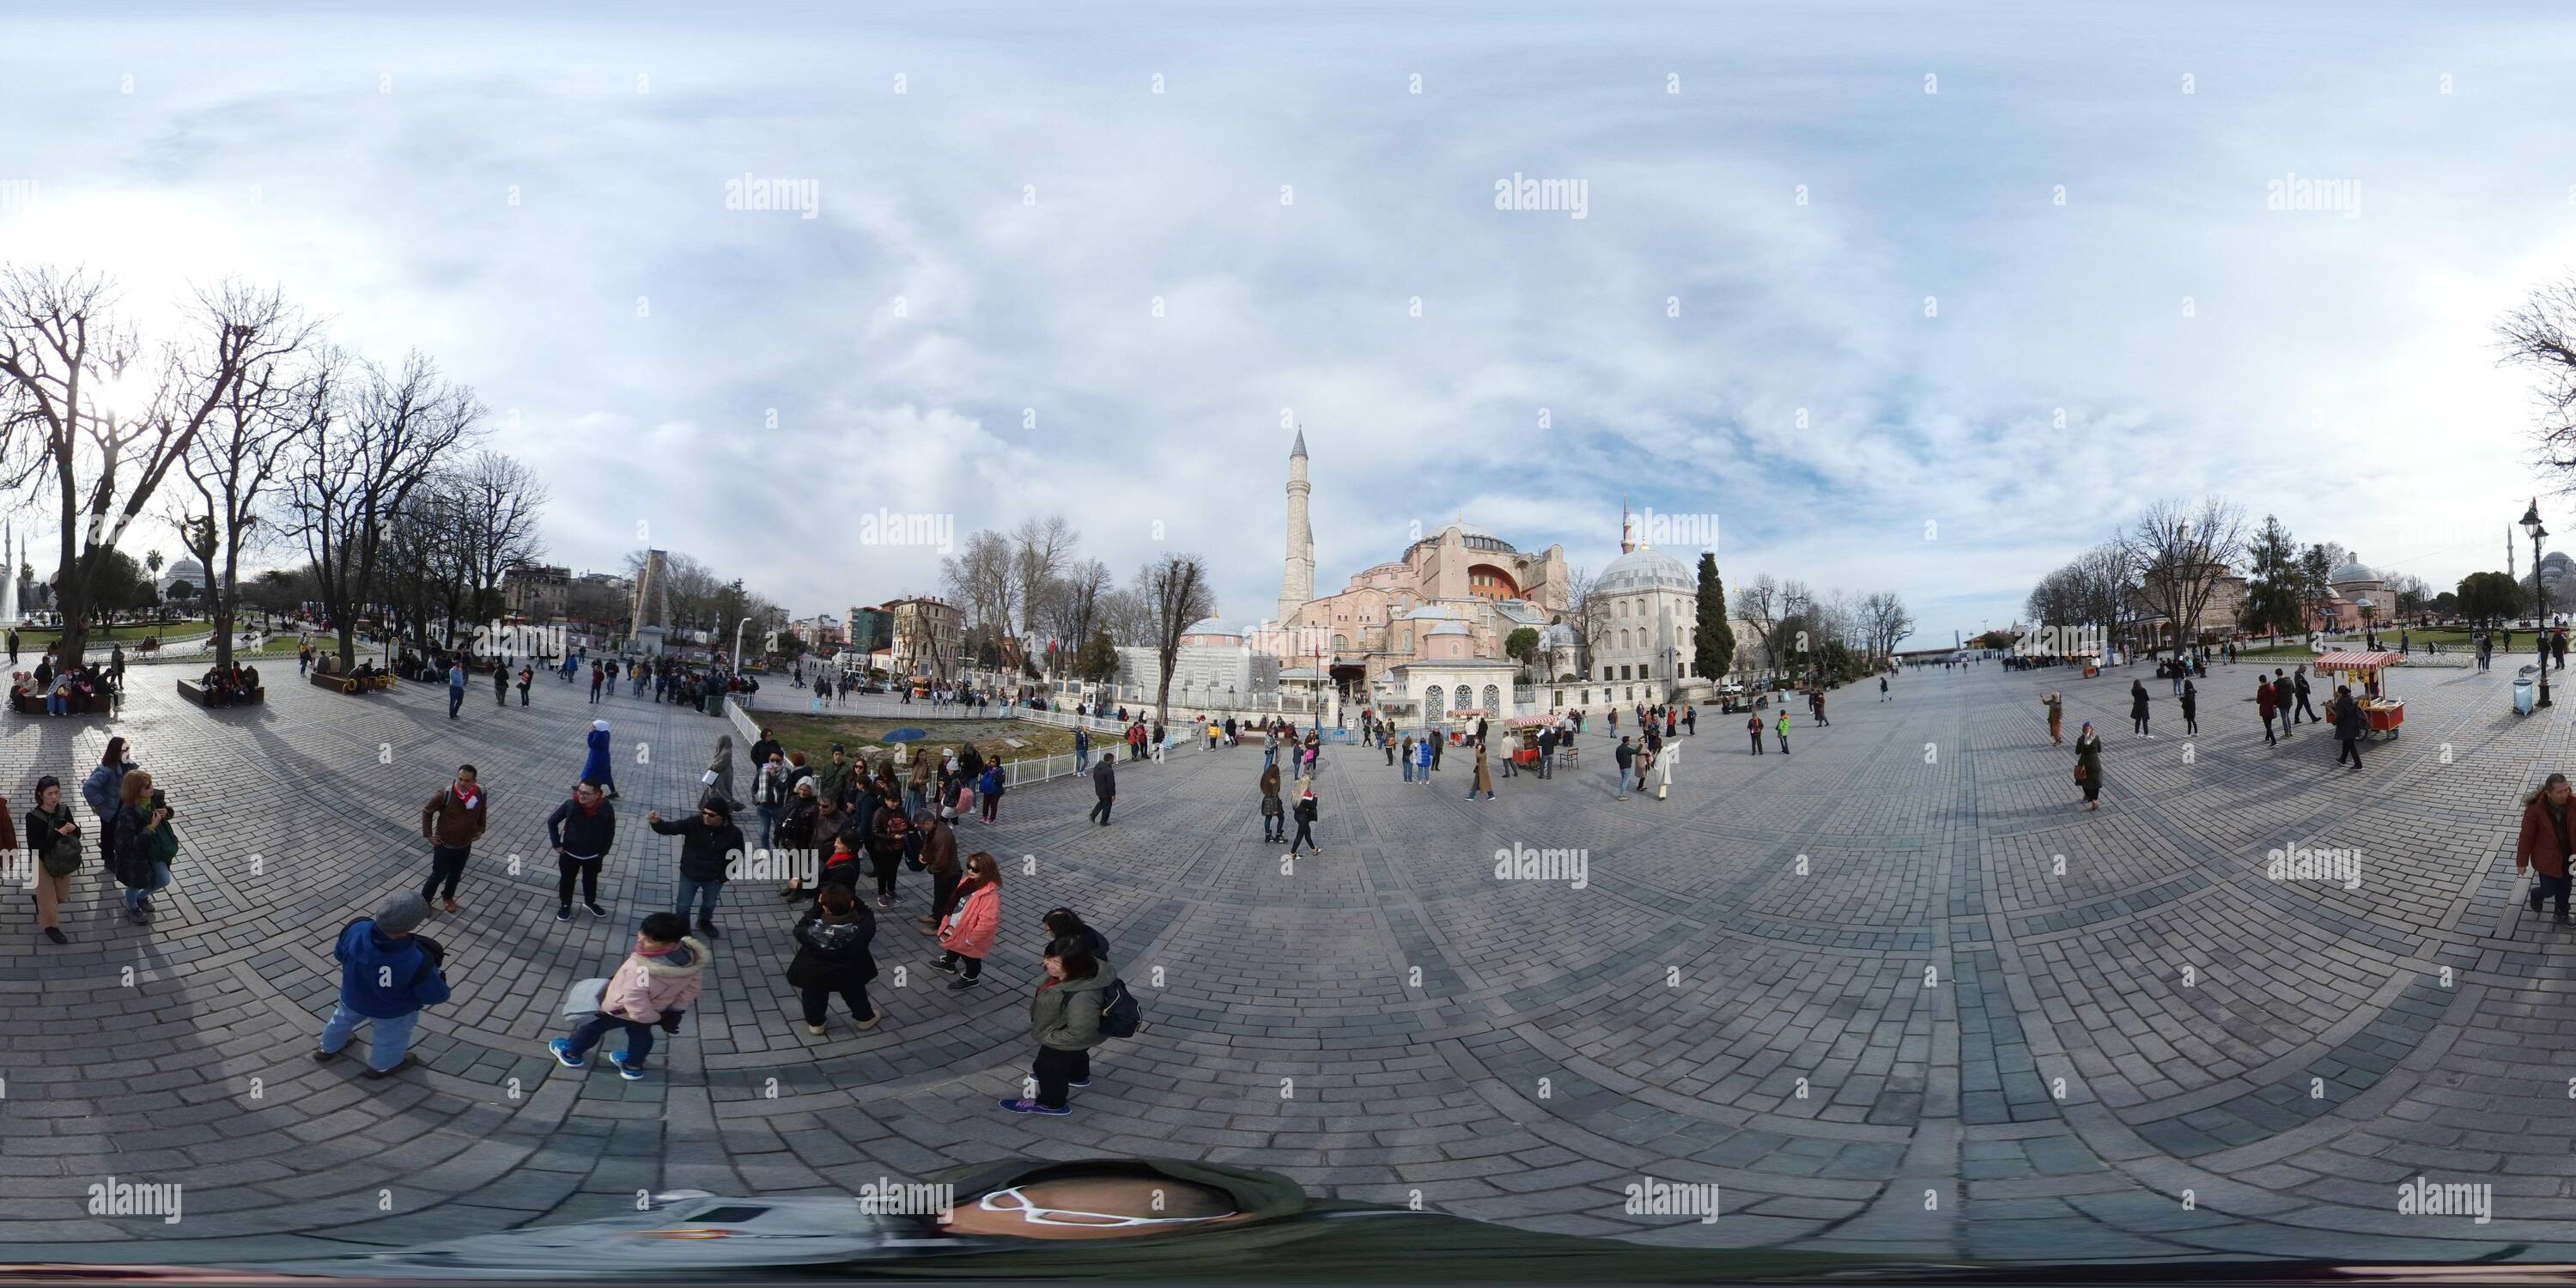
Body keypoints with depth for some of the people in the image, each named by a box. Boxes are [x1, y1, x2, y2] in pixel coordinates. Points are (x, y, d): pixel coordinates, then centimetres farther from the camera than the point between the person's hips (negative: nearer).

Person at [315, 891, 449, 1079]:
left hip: (353, 996, 4)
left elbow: (339, 952, -10)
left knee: (344, 1018, 37)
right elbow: (436, 995, -25)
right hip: (393, 1010, -4)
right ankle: (381, 1066, 60)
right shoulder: (417, 962, -43)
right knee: (391, 1036, 31)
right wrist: (433, 971, -6)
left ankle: (327, 1048, 65)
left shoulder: (356, 929, -34)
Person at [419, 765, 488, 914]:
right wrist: (428, 835, -11)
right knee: (439, 875, 10)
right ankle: (424, 901, 33)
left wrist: (480, 829, 10)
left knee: (456, 874, 23)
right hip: (444, 844, -4)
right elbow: (427, 812, -12)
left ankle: (448, 897, 49)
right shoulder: (445, 794, -28)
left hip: (465, 844, 4)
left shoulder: (480, 793, -17)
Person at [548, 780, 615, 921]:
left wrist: (603, 852, -4)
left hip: (593, 856, 1)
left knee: (590, 880, 25)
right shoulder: (570, 805, -26)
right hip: (570, 853, -1)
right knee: (567, 880, 21)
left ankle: (589, 903, 51)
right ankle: (565, 905, 46)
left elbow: (610, 832, -7)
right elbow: (552, 821, -10)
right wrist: (557, 844, -10)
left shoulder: (605, 809, -25)